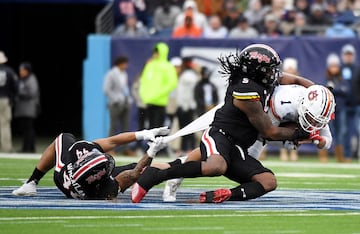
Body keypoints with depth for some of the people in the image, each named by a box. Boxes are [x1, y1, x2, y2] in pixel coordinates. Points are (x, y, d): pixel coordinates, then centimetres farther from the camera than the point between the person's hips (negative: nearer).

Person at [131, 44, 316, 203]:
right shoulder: (247, 92, -16)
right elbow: (269, 132, -7)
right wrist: (298, 134, 3)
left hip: (237, 150, 9)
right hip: (219, 136, -9)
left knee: (268, 182, -9)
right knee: (216, 167, -42)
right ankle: (155, 176, -29)